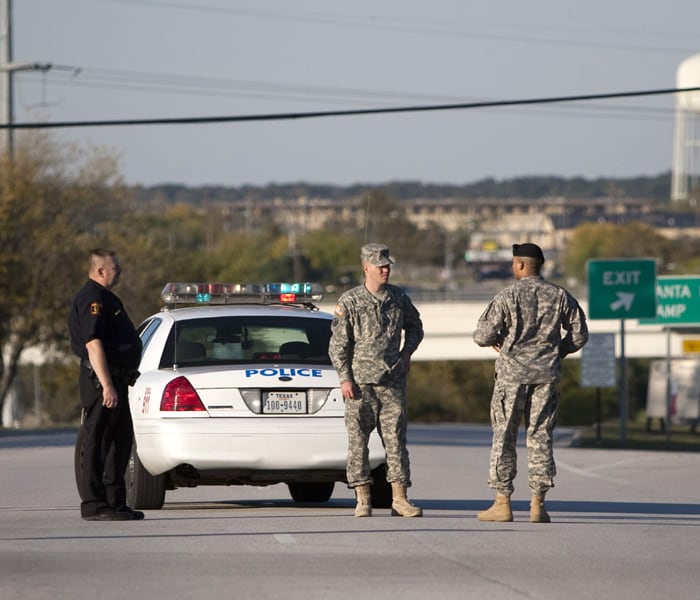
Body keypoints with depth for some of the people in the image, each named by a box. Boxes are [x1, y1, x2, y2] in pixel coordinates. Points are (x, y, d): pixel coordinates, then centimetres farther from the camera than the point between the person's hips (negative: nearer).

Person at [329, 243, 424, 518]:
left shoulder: (399, 298, 7)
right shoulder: (350, 302, -4)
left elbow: (414, 327, 25)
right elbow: (338, 344, -3)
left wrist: (407, 351, 8)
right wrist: (345, 378, -9)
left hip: (392, 382, 3)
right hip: (360, 383, -3)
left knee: (396, 439, 0)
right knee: (358, 441, 0)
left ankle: (399, 499, 1)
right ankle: (363, 500, 5)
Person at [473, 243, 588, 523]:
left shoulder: (507, 297, -7)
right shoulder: (560, 296, 3)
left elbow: (482, 336, -8)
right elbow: (579, 335, 7)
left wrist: (494, 342, 14)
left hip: (513, 372, -3)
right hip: (547, 374, 3)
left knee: (504, 435, 4)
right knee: (540, 436, 6)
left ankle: (502, 503, 3)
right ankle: (538, 504, 2)